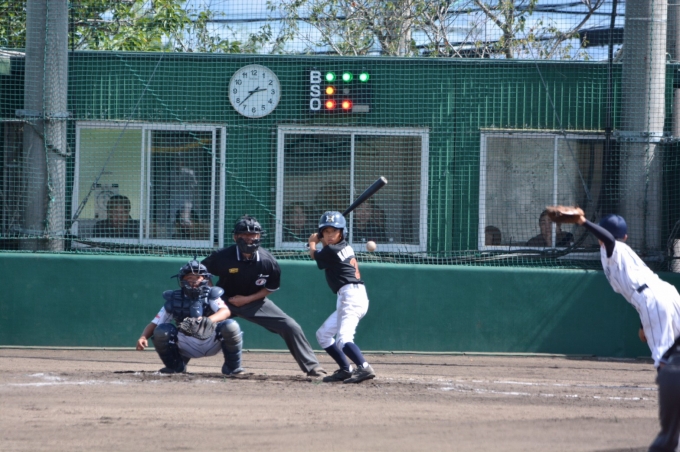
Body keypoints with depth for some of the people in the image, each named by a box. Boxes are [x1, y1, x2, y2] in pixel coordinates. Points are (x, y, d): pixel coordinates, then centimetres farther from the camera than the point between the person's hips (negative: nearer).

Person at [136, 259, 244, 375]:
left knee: (230, 326, -28)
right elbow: (154, 324, -2)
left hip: (212, 342, -1)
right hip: (186, 346, 1)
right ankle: (175, 366, 4)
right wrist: (143, 337, -25)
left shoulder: (210, 295, -4)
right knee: (161, 331, -21)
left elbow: (226, 312, -25)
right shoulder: (174, 300, 1)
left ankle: (232, 366, -5)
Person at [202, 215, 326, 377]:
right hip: (225, 301, -1)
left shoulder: (267, 261, -19)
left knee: (291, 327, -10)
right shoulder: (223, 257, -24)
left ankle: (312, 367, 0)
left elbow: (271, 287, -3)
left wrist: (248, 299, -14)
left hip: (255, 301, 1)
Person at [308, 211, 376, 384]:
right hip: (347, 299, 10)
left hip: (351, 296, -10)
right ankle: (345, 370, 16)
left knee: (343, 339, -28)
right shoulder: (346, 247, 12)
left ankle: (364, 369, -44)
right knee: (323, 334, 18)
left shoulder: (330, 251, -11)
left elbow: (314, 254, 12)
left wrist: (312, 243, 31)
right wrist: (321, 240, 28)